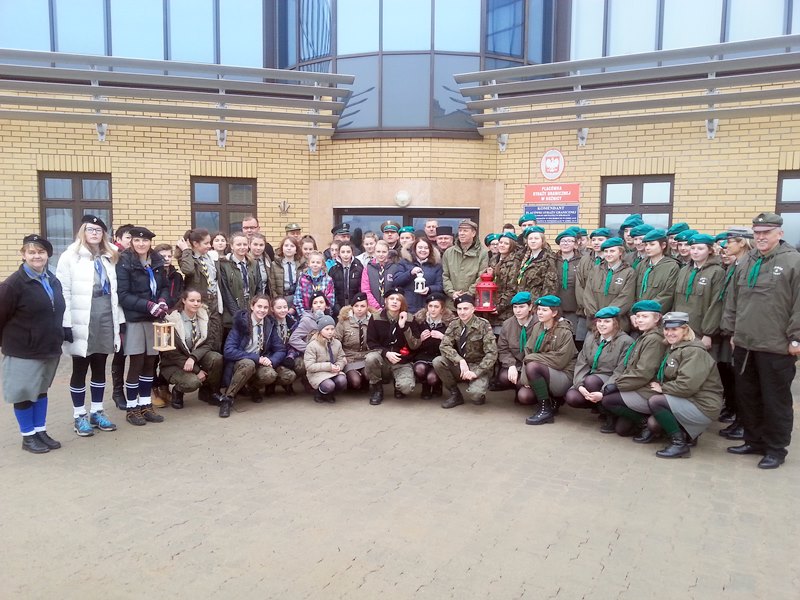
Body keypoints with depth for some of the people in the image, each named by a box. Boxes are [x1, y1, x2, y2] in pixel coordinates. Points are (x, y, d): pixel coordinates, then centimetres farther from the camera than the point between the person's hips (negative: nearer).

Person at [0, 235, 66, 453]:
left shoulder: (53, 281, 7)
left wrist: (57, 338, 13)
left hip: (49, 348, 6)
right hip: (23, 351, -6)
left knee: (41, 390, 16)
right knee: (24, 392, 6)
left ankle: (41, 431, 28)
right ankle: (28, 436, 18)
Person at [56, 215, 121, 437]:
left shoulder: (108, 258, 13)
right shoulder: (71, 256, -4)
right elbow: (63, 292, -9)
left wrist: (117, 321, 11)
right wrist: (66, 323, -15)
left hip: (105, 320, 5)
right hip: (81, 323, -5)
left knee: (99, 369, 13)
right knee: (80, 370, 6)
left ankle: (97, 412, 24)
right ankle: (79, 416, 17)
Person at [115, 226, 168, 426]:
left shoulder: (157, 261, 6)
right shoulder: (125, 262, -9)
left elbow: (164, 286, 15)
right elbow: (122, 295, -14)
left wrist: (162, 301, -6)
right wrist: (148, 305, -22)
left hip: (153, 319, 5)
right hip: (134, 319, -5)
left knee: (150, 363, 10)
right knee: (136, 363, -1)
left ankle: (146, 404, 21)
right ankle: (131, 408, 12)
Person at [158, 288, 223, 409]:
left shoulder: (204, 317, -3)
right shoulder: (172, 320, -17)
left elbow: (208, 343, -6)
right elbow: (172, 353, -16)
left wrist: (193, 358, -27)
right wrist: (197, 370, -19)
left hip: (197, 357, 4)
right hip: (175, 363, -4)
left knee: (217, 358, -26)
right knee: (193, 382, -32)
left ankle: (207, 392, 0)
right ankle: (177, 391, 6)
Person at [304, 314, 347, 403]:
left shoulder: (337, 343, 8)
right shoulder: (312, 345, -10)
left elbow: (341, 359, 12)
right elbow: (309, 366, -15)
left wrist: (338, 366, -14)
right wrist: (328, 366, -20)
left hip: (333, 371, 5)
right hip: (317, 373, -5)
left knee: (342, 381, -28)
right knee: (329, 385, -34)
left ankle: (329, 394, 7)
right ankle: (319, 392, 5)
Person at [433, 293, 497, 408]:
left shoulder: (483, 325, -14)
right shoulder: (454, 324, -2)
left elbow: (491, 354, -17)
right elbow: (444, 346, -11)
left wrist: (476, 372, -27)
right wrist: (460, 361, -27)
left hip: (478, 367, -4)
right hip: (460, 365, 4)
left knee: (474, 393, -32)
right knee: (437, 362, -21)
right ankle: (455, 394, -1)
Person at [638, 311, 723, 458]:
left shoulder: (694, 351, -17)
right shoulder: (673, 349, 13)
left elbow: (686, 385, -27)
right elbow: (667, 378, 14)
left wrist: (662, 388, -14)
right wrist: (659, 386, -6)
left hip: (703, 407, -9)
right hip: (688, 402, 9)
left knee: (655, 401, -23)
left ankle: (679, 443, -13)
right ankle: (687, 433, 17)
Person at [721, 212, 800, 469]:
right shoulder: (745, 262, 12)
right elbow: (732, 300, 16)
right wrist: (732, 331, 14)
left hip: (776, 347, -6)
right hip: (744, 344, 6)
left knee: (776, 400, 5)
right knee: (746, 396, 14)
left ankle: (776, 449, 18)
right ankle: (754, 440, 28)